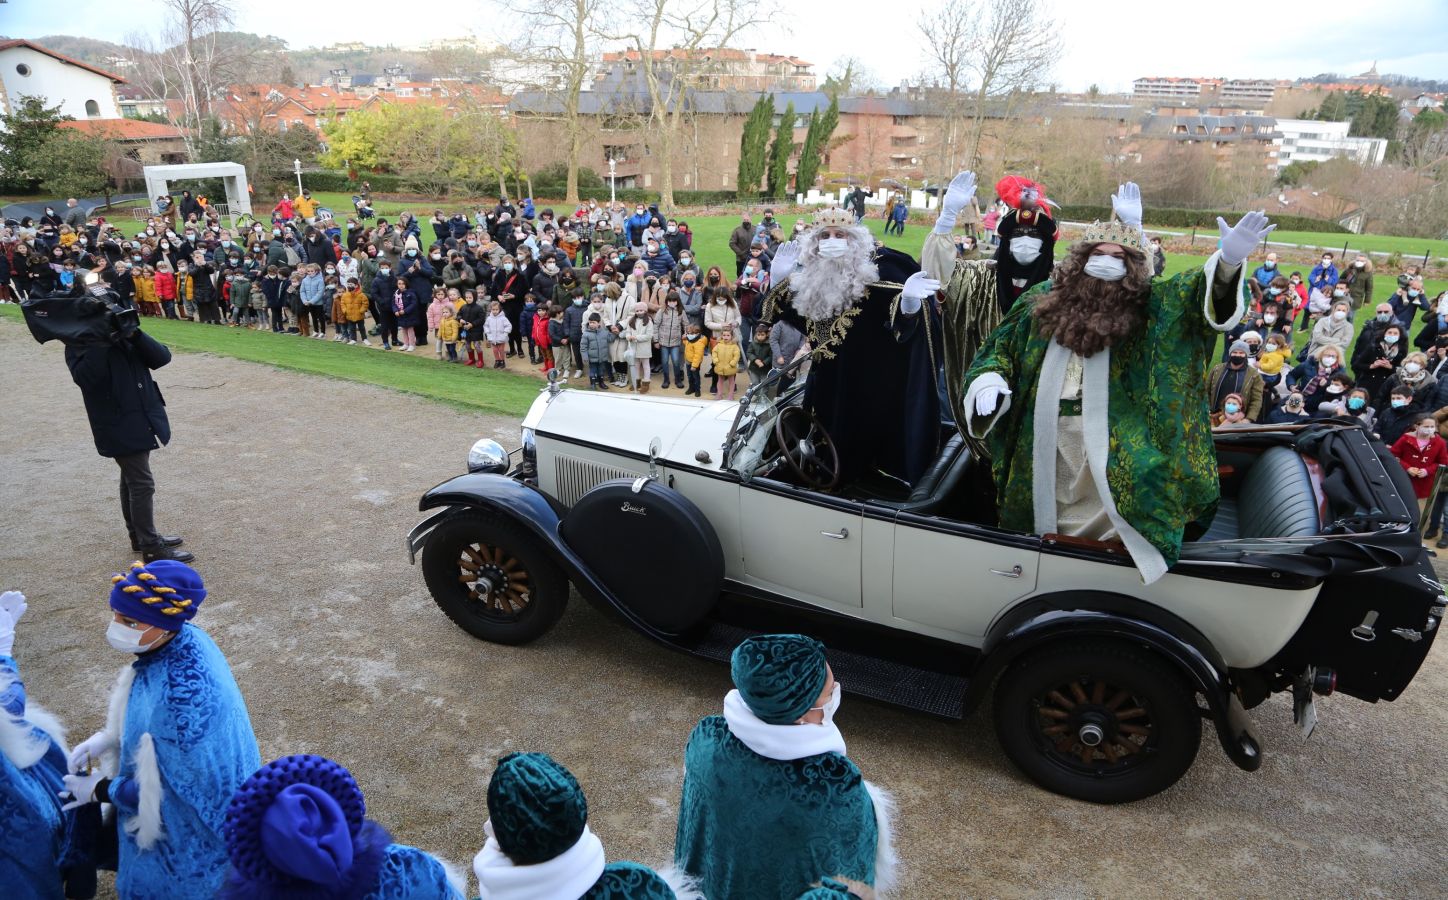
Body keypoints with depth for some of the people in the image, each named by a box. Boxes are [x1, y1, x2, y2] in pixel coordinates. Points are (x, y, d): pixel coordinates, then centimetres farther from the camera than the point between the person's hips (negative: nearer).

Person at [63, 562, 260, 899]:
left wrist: (101, 790, -13)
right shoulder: (176, 642, -13)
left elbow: (170, 786, -26)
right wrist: (107, 737, -1)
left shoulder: (183, 692, -40)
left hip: (194, 816, -8)